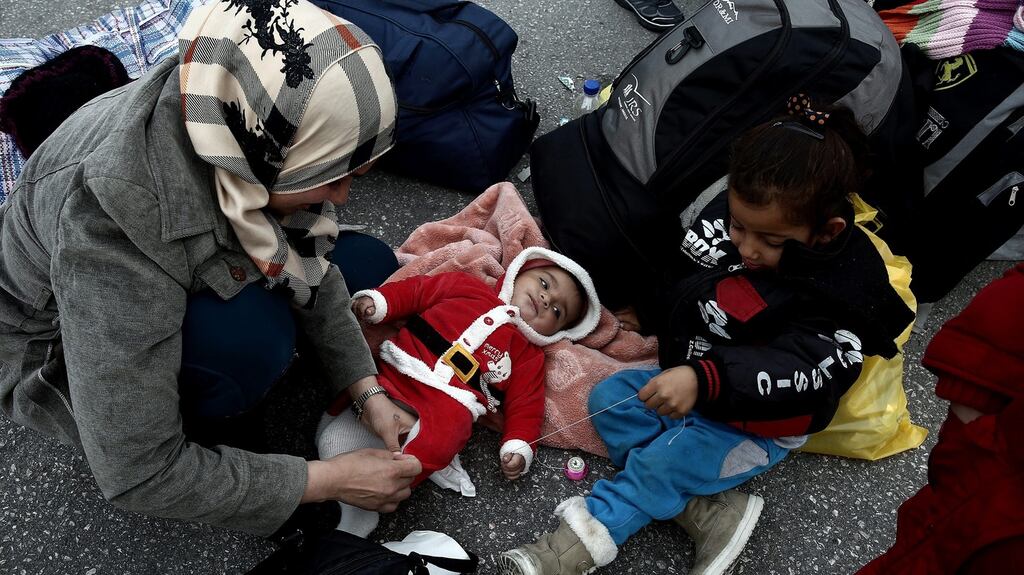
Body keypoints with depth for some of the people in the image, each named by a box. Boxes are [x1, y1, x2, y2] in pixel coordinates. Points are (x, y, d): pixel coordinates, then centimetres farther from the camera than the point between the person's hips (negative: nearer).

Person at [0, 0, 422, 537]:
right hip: (62, 354, -6)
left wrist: (368, 392, -14)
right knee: (253, 330, -35)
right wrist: (331, 480, -29)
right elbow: (134, 474, -34)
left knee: (366, 264, -2)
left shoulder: (239, 112, -24)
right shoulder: (113, 222, -42)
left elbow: (313, 268, -7)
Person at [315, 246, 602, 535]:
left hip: (448, 403, -2)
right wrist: (376, 300, 2)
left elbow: (525, 408, 13)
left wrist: (519, 448, -3)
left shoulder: (528, 356, 20)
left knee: (437, 442, -34)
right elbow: (415, 291, 18)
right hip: (395, 372, 2)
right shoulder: (467, 287, 19)